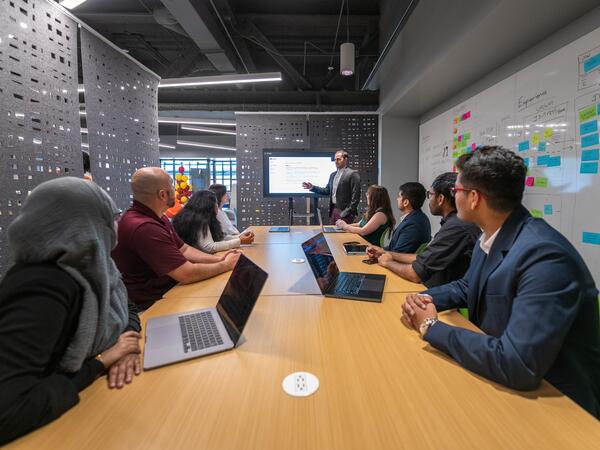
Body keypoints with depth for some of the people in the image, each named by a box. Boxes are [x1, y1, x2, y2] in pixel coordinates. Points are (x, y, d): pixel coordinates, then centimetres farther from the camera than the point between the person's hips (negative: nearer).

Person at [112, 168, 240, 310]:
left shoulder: (156, 218, 5)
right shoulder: (144, 228, -28)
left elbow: (184, 249, 10)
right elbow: (187, 274, -28)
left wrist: (218, 259, -3)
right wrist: (226, 265, -14)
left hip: (168, 289, 9)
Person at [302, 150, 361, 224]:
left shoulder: (352, 174, -8)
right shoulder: (333, 174, 15)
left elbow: (355, 196, -12)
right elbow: (327, 190, 16)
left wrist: (348, 211, -16)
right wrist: (312, 187, 5)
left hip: (344, 212, -7)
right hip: (334, 210, 7)